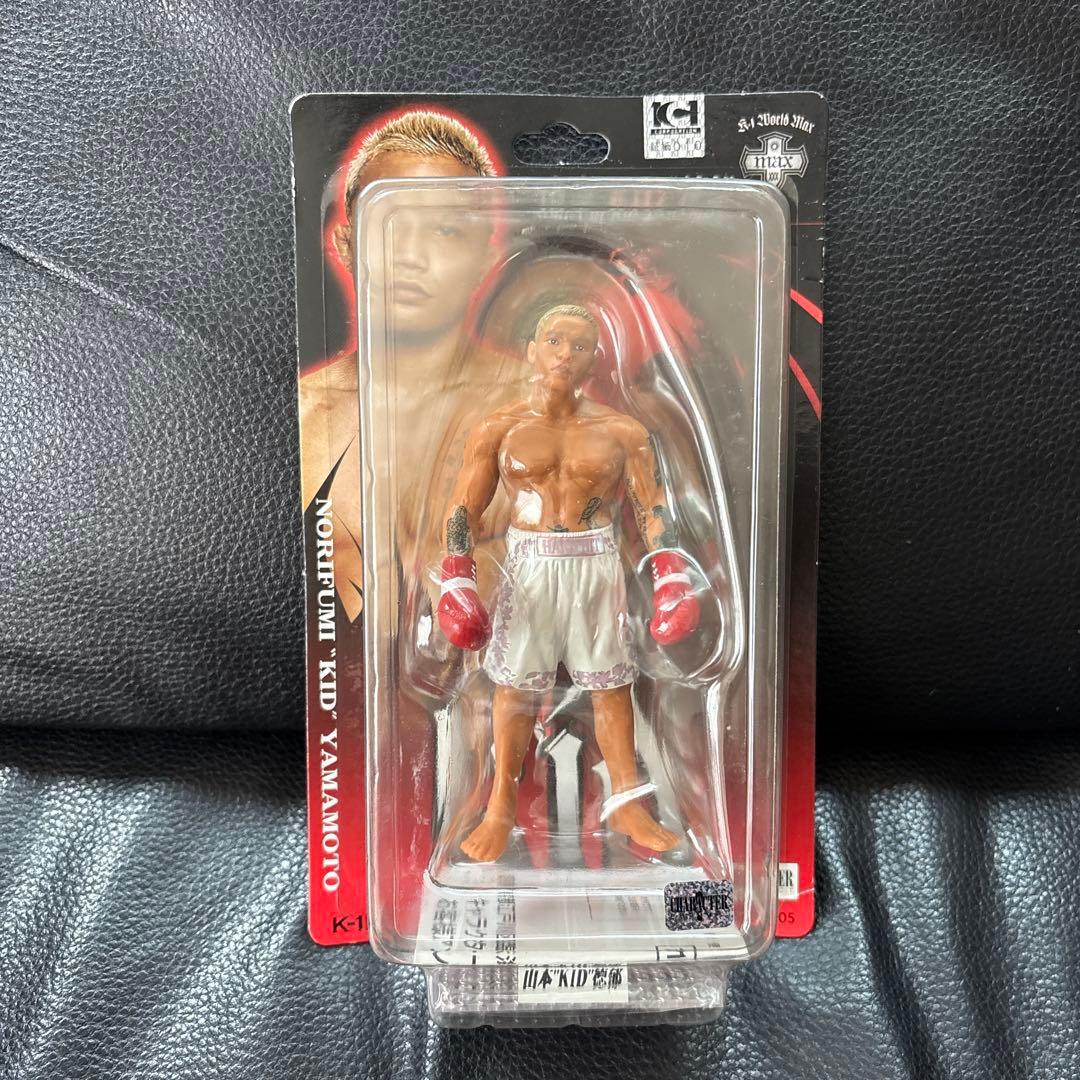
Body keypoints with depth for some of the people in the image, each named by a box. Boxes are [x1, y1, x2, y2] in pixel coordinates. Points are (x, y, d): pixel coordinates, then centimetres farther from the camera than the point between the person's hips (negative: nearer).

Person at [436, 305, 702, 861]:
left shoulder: (621, 431, 1)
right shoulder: (499, 429, 0)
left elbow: (653, 506, 3)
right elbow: (463, 507, 0)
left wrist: (671, 575, -9)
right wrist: (456, 580, -11)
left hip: (597, 566, 1)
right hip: (528, 565, 0)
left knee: (611, 684, 9)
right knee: (514, 685, 7)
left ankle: (626, 803, 26)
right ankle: (501, 806, 23)